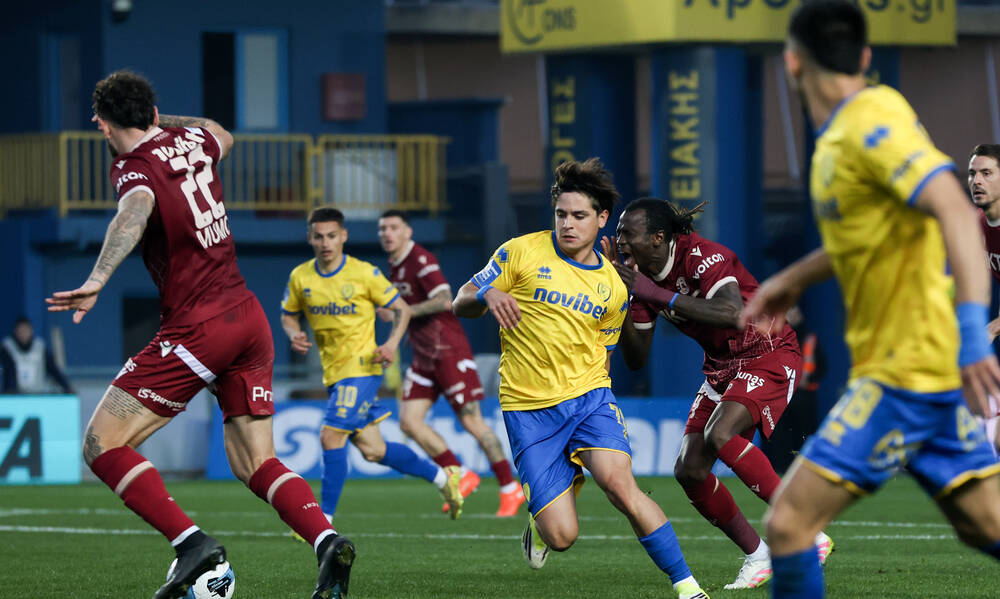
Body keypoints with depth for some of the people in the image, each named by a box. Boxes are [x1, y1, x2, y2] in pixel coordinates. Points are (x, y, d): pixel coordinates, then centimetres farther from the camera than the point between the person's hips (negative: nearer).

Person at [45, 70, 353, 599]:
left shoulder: (134, 167, -10)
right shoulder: (191, 141, 11)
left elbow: (137, 210, -35)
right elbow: (222, 136, 38)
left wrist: (97, 281, -47)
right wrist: (160, 120, 40)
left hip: (197, 328, -8)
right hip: (249, 318, 8)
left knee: (102, 445, -1)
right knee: (254, 463, 11)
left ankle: (191, 542, -17)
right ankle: (327, 541, -13)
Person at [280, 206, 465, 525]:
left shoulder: (364, 274, -9)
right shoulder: (300, 277, 3)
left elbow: (402, 309, 0)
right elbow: (288, 315, 18)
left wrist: (392, 343, -17)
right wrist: (294, 335, -5)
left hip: (361, 367, -6)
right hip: (333, 373, 6)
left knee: (331, 436, -18)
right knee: (372, 450, 9)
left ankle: (324, 520, -10)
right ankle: (442, 477, 29)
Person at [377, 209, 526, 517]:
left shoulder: (421, 260, -15)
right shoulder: (395, 266, 13)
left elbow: (444, 300, -27)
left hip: (449, 352, -9)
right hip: (424, 358, 9)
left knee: (472, 422, -5)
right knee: (409, 421, -3)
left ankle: (510, 488, 6)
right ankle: (460, 476, 9)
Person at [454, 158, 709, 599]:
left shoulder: (613, 288, 8)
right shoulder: (522, 252, 0)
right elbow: (461, 303, 3)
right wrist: (488, 294, -18)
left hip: (588, 398, 2)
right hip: (528, 411, -2)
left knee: (620, 485, -27)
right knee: (562, 537, -9)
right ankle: (540, 520, 30)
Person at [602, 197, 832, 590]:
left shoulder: (703, 257, -25)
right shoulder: (643, 275, -1)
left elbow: (733, 314, -43)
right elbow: (637, 359, 1)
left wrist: (656, 293, -41)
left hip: (767, 355, -8)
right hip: (722, 367, 8)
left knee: (719, 435, -30)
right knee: (689, 470, -4)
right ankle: (757, 555, 12)